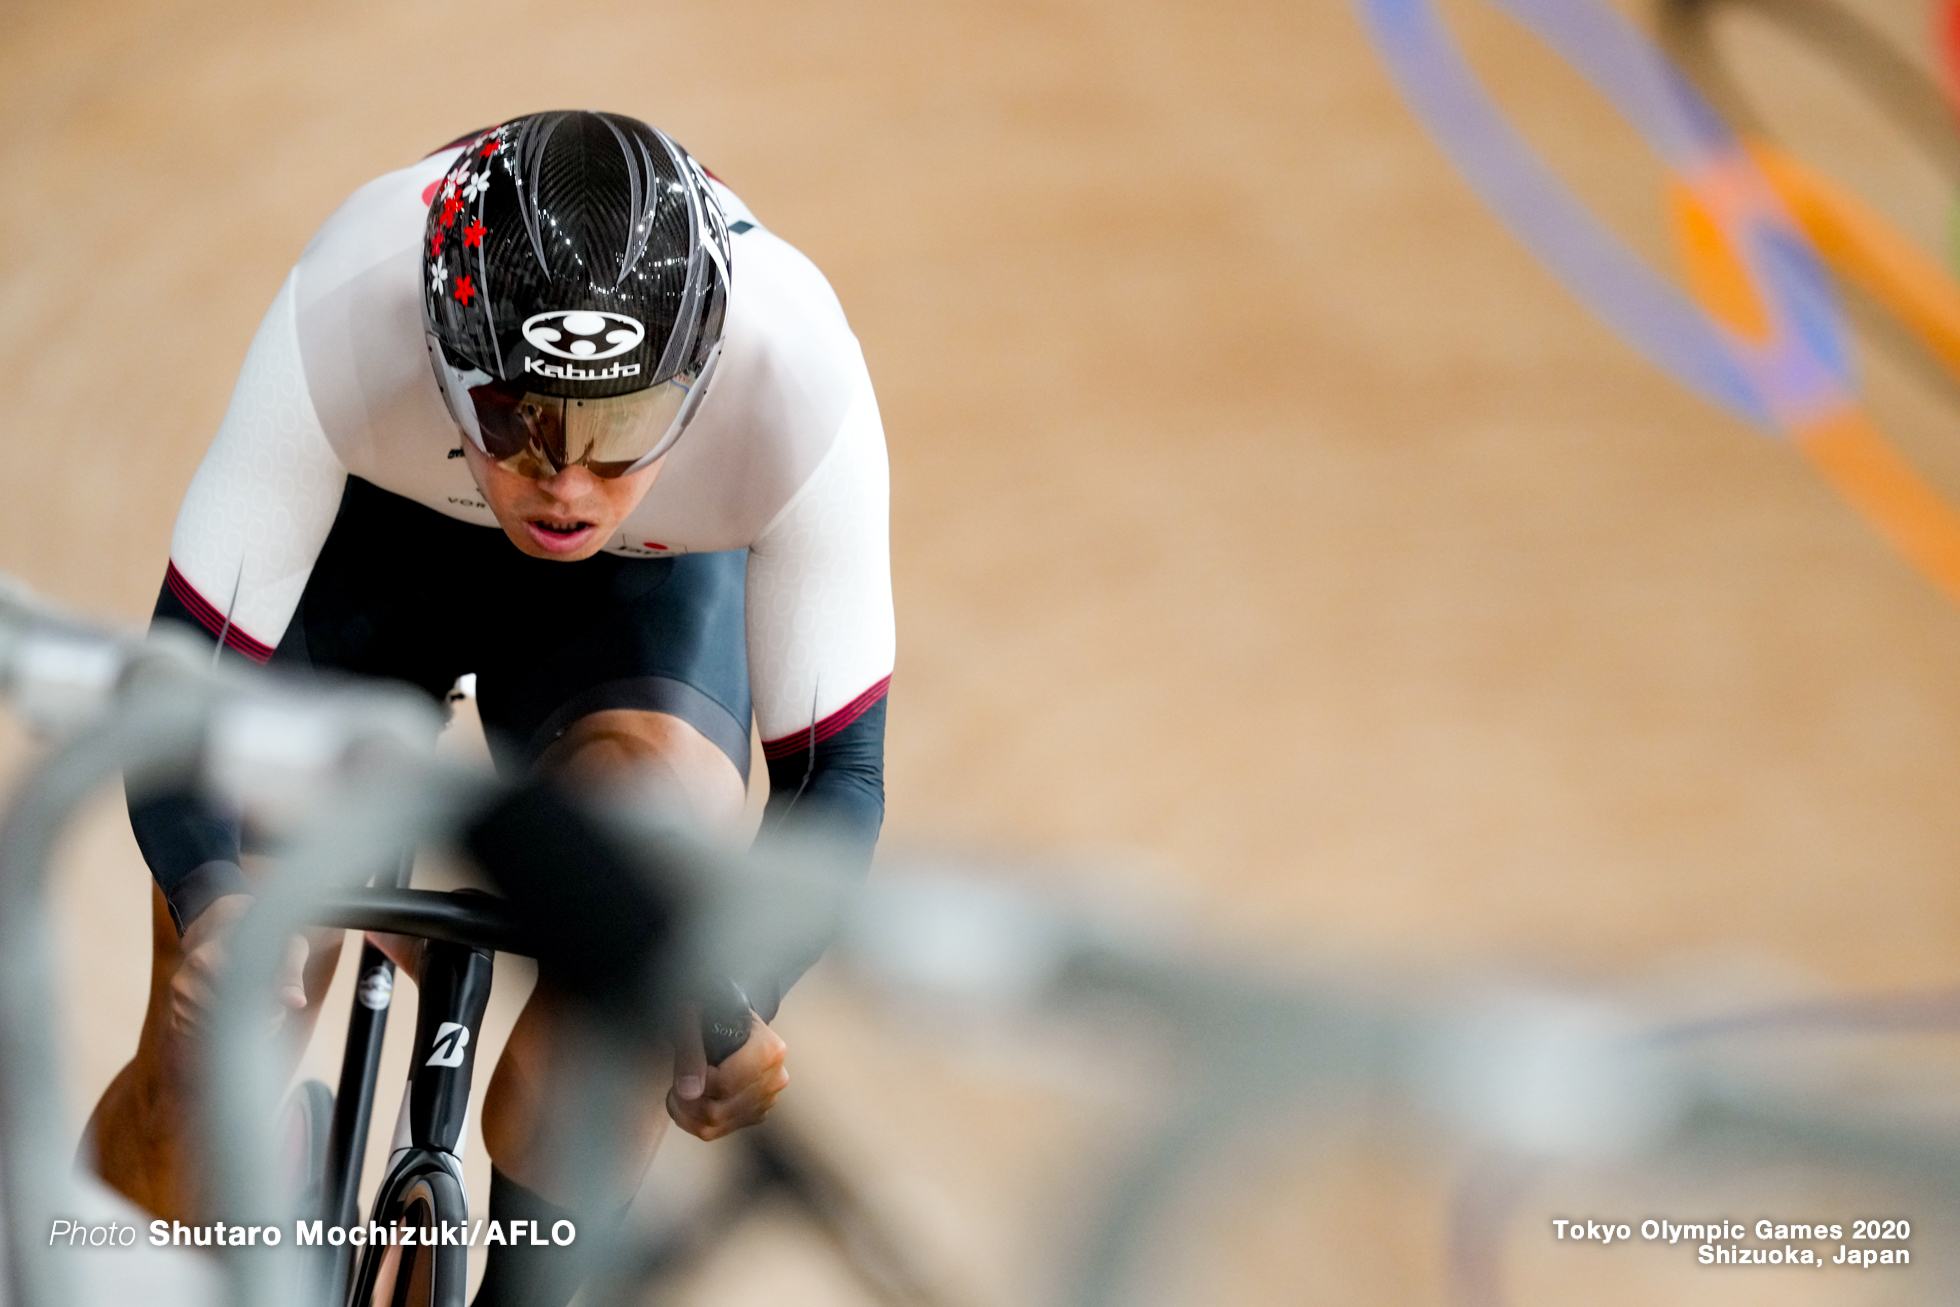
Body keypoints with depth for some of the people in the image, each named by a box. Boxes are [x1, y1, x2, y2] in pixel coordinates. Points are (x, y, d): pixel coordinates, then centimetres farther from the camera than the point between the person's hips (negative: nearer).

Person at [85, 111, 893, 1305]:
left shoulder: (799, 374, -37)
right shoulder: (346, 313, -39)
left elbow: (836, 766, -29)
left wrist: (746, 995, -48)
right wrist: (215, 901, -54)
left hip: (645, 581, 1)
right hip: (375, 534, -1)